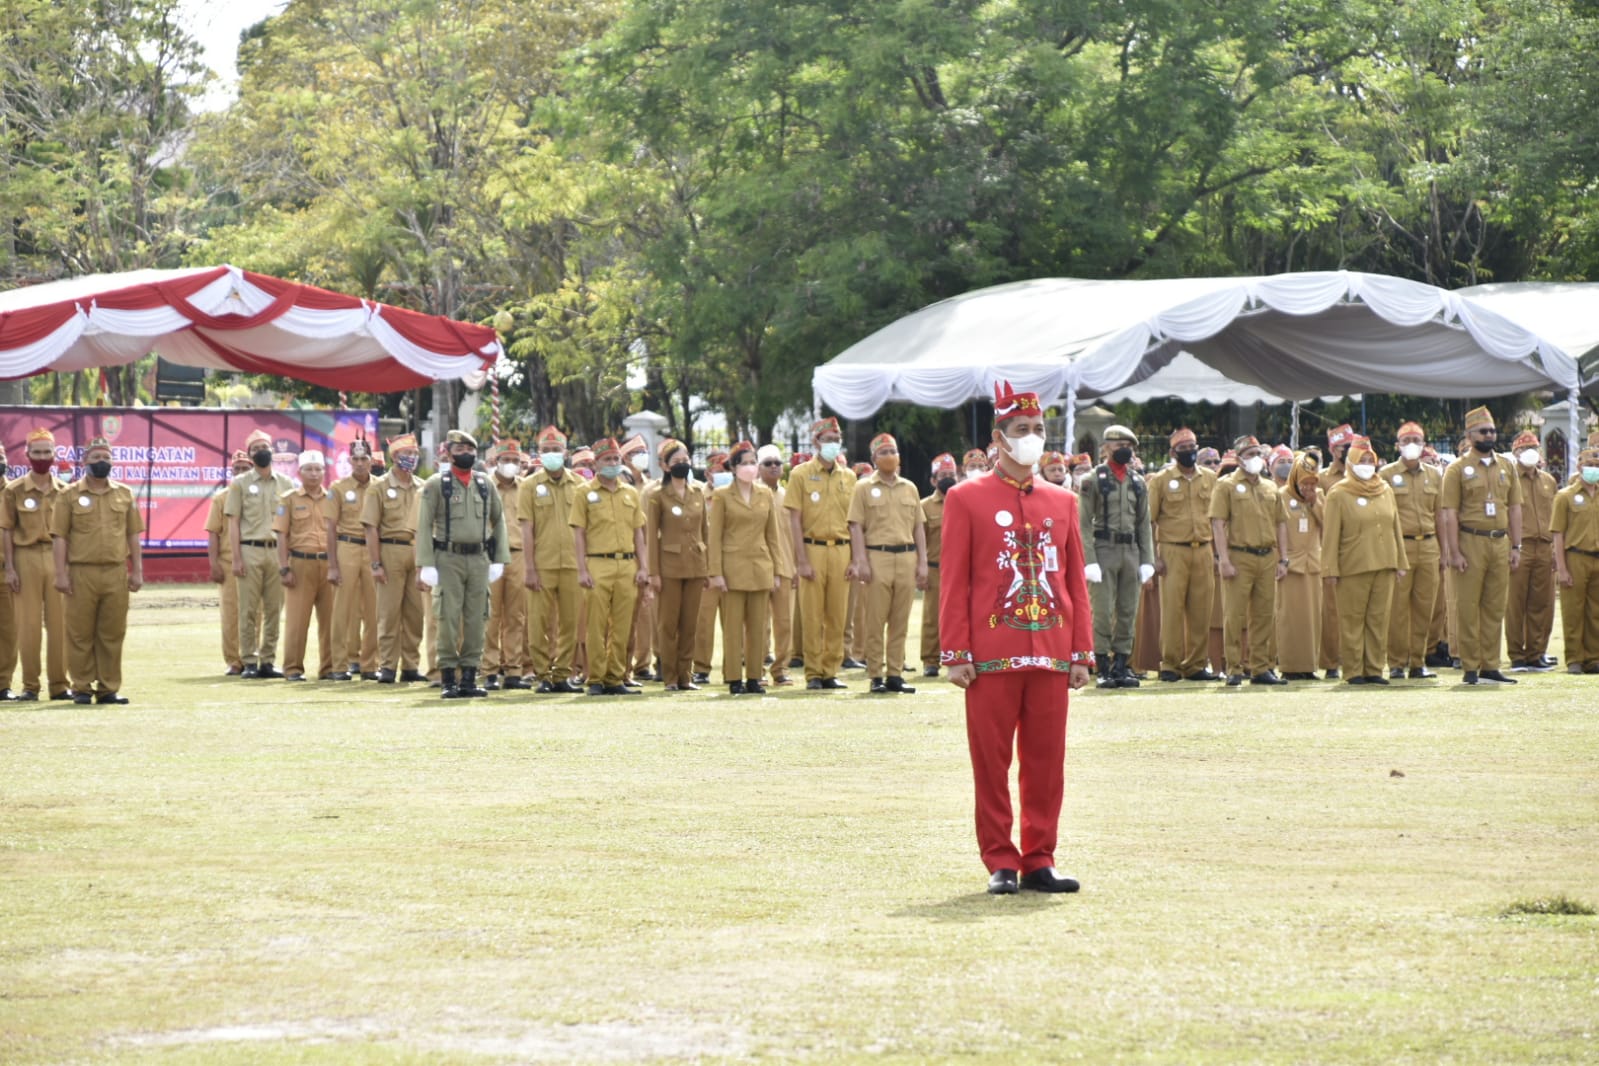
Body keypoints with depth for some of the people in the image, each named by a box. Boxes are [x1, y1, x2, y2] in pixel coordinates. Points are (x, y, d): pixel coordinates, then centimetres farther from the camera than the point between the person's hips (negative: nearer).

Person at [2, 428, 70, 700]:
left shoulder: (64, 491, 9)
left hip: (58, 558, 2)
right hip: (26, 557, -2)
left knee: (60, 623, 2)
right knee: (29, 624, -1)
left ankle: (59, 684, 8)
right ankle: (30, 685, 5)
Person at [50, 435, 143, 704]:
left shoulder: (125, 494, 12)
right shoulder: (69, 495, 3)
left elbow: (133, 535, 13)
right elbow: (59, 536, 0)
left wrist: (137, 571, 7)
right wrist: (60, 574, -8)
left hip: (116, 573, 2)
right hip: (82, 573, -2)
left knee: (113, 634, 4)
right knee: (80, 634, 0)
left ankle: (109, 688, 11)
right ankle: (82, 688, 8)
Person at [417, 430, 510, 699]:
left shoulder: (485, 484, 10)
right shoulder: (436, 484, -1)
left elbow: (498, 520, 15)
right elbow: (424, 525, -4)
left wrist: (499, 559, 8)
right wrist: (425, 565, -11)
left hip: (479, 559, 4)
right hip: (448, 560, -4)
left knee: (476, 620, 3)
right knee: (448, 620, -5)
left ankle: (469, 677, 9)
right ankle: (448, 679, 0)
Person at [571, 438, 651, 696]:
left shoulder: (631, 493, 14)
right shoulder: (585, 494, 3)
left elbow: (638, 533, 15)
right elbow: (578, 533, 0)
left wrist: (643, 567, 6)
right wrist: (582, 570, -8)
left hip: (627, 566, 4)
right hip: (598, 565, -4)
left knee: (622, 627, 3)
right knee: (597, 626, -3)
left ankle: (616, 679, 9)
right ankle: (595, 680, 1)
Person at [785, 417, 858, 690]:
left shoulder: (848, 478, 12)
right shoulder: (801, 474, 1)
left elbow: (854, 521, 12)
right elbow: (794, 520, -3)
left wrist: (855, 559, 4)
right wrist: (802, 560, -10)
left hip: (841, 550, 3)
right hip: (813, 548, -3)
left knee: (837, 616, 3)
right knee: (812, 617, -2)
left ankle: (831, 671, 10)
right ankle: (813, 673, 3)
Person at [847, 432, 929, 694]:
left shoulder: (909, 488, 15)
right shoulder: (864, 487, 4)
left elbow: (919, 527, 15)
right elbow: (856, 526, 0)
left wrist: (922, 562, 8)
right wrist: (861, 562, -9)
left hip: (907, 557, 3)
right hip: (877, 557, -3)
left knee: (901, 622, 4)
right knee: (875, 621, -2)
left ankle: (895, 674, 9)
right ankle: (876, 676, 2)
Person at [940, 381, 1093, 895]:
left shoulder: (1062, 501, 12)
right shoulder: (966, 499, 1)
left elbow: (1076, 583, 13)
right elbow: (955, 583, -2)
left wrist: (1082, 653, 8)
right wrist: (956, 654, -7)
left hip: (1051, 655, 4)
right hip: (992, 656, -4)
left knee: (1047, 762, 5)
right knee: (992, 762, 0)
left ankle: (1039, 861, 12)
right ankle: (1001, 863, 6)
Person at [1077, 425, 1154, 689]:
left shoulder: (1138, 483, 12)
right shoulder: (1093, 480, -1)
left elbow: (1143, 524, 14)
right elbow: (1084, 523, -5)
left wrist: (1147, 559, 6)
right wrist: (1089, 560, -13)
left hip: (1131, 551, 5)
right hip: (1104, 550, -5)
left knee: (1128, 613, 4)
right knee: (1103, 612, -5)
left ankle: (1121, 667, 11)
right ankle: (1104, 669, -1)